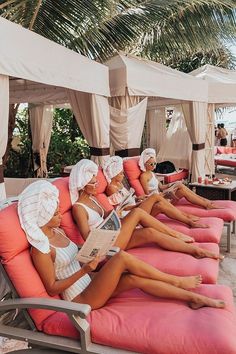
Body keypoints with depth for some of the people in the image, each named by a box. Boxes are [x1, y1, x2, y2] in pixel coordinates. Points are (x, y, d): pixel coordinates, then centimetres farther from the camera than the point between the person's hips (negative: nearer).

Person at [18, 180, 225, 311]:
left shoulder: (57, 231, 6)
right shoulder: (40, 249, -20)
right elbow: (52, 288, -17)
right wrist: (85, 269, -23)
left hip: (89, 283, 8)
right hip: (81, 299, -7)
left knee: (135, 279, -14)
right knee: (122, 258, -24)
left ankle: (193, 298, -4)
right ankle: (175, 281, -7)